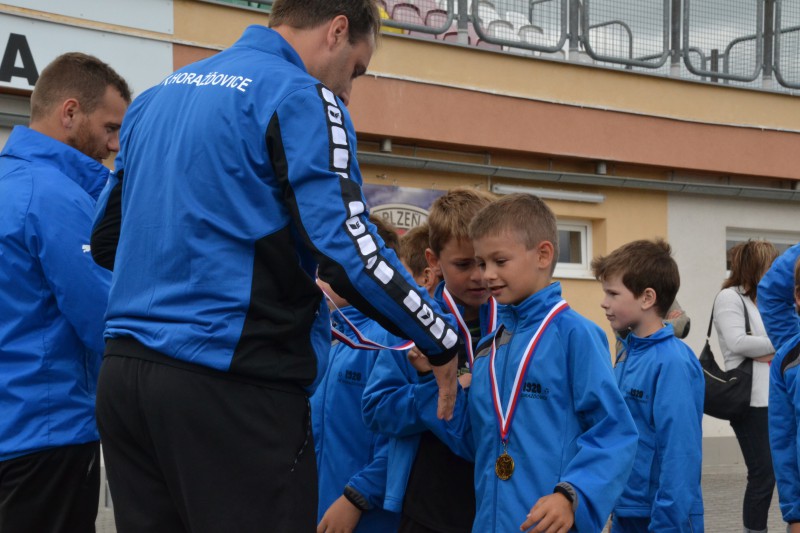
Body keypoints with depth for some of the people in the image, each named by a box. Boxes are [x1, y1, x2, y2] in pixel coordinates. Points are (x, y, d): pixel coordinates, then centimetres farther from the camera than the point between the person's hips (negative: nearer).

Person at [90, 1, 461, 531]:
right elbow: (347, 251, -14)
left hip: (125, 373, 8)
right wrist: (445, 342, -3)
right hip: (229, 386, -7)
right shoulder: (300, 97, -7)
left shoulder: (157, 95, 17)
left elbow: (106, 237, 22)